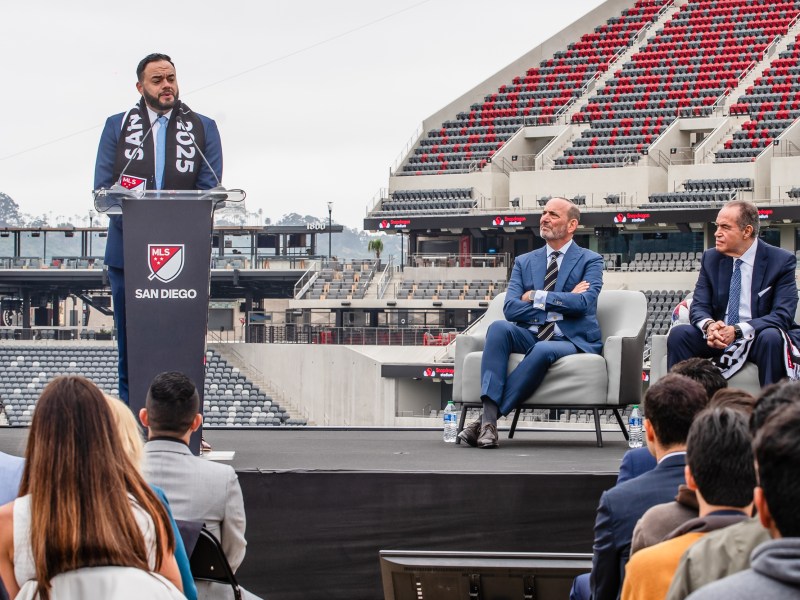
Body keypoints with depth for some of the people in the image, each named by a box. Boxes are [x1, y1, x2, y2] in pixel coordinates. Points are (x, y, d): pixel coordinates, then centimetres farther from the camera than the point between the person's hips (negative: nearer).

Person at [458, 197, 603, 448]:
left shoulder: (590, 260, 6)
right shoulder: (524, 262, 16)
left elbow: (584, 302, -13)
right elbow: (510, 308, 1)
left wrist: (536, 296, -8)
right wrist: (559, 307, -9)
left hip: (571, 340, -3)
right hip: (530, 337, 3)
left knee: (543, 350, -37)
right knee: (499, 327, -28)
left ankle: (488, 418, -35)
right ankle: (488, 415, -38)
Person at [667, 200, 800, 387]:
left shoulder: (781, 260, -8)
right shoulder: (710, 258, 6)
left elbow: (782, 315, -16)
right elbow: (699, 306, 2)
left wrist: (738, 330, -30)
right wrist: (709, 326, -25)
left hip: (759, 338, -4)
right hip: (720, 337, 4)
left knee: (771, 337, -37)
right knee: (678, 334, -21)